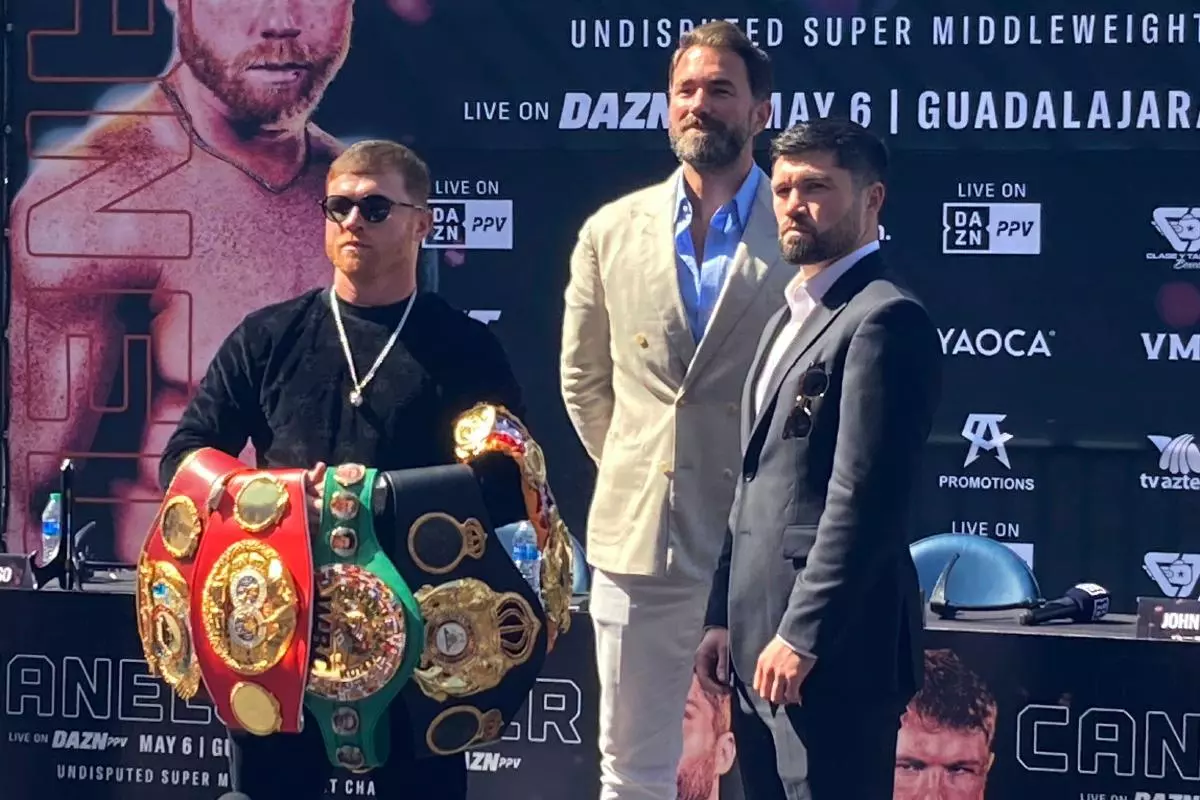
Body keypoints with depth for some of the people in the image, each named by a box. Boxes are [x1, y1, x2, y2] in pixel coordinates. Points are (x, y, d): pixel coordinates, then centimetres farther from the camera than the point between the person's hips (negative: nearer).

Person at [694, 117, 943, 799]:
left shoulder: (885, 319, -11)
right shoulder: (792, 317, 20)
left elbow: (864, 496, -19)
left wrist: (803, 636, -21)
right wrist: (726, 616, 17)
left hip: (833, 644, -9)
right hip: (764, 641, 9)